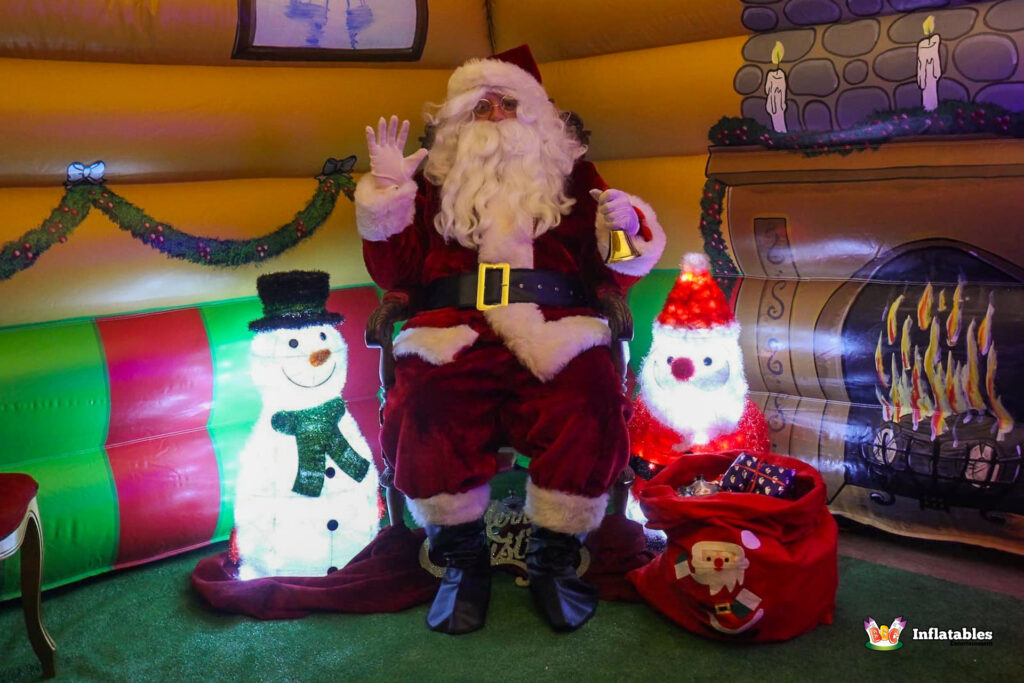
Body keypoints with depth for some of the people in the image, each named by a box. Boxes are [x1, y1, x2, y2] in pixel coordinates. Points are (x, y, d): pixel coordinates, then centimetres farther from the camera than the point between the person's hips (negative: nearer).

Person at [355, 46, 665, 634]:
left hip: (556, 331, 0)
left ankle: (554, 558, -7)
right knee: (425, 409, -31)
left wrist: (627, 227, -3)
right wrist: (387, 193, 6)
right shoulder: (435, 182, 24)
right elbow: (397, 274, 15)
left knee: (591, 406, -31)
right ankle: (463, 558, -7)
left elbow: (614, 275, 18)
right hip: (454, 332, 0)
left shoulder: (572, 176, 24)